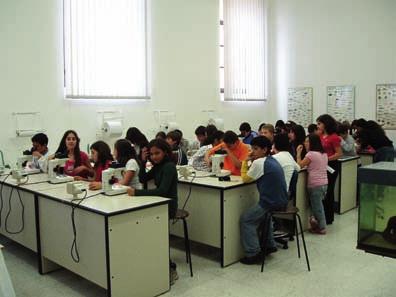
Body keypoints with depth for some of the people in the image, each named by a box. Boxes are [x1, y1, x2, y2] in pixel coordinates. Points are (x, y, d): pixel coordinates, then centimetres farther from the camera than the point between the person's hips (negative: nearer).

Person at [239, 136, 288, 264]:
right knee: (264, 214, 35)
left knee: (245, 220, 3)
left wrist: (245, 161, 4)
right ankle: (270, 245, 37)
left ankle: (253, 254, 1)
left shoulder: (259, 162, -15)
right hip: (281, 201, 9)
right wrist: (251, 162, 8)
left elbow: (245, 178, -4)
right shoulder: (273, 160, 13)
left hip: (271, 203, -9)